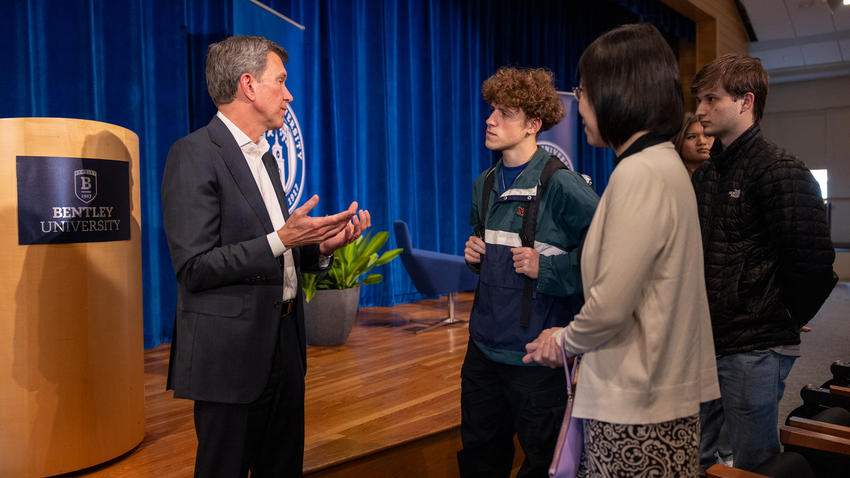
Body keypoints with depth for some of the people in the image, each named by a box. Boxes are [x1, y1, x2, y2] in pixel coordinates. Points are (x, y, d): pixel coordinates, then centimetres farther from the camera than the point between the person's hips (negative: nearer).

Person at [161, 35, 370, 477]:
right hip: (231, 355, -8)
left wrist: (321, 246, 0)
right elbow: (194, 268, -18)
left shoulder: (264, 157, 14)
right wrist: (282, 239, -25)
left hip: (282, 343, 8)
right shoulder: (194, 155, -13)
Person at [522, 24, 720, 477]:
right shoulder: (664, 163, 11)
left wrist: (564, 341, -1)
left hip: (638, 407, -9)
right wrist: (574, 337, 10)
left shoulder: (640, 174, -19)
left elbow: (610, 305, -19)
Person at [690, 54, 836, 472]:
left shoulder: (780, 171, -12)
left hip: (754, 351, -7)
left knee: (754, 462, 8)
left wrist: (785, 322, -7)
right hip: (703, 343, 8)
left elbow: (814, 261, -17)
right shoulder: (704, 175, 12)